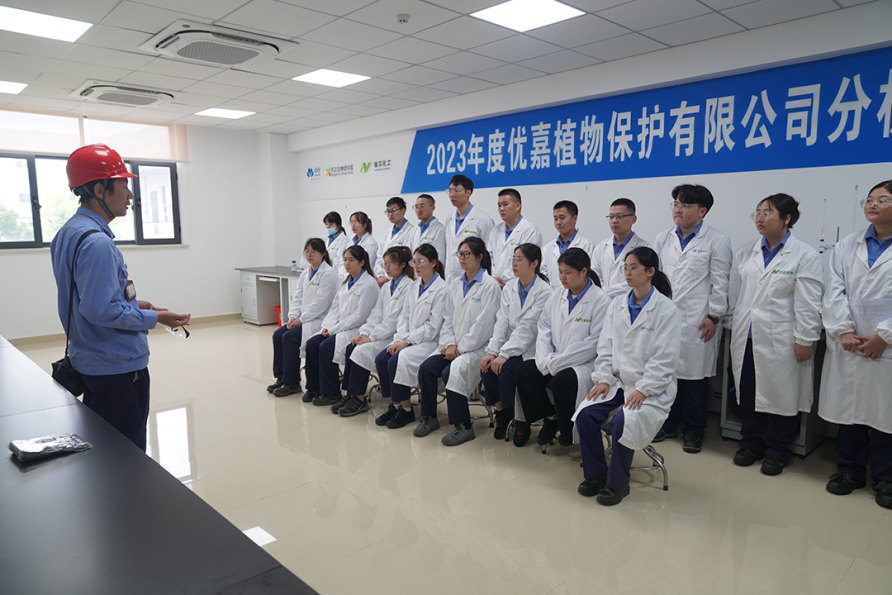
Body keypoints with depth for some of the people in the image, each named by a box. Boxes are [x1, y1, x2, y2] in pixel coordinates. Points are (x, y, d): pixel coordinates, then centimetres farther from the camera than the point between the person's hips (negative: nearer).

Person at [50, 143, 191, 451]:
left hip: (89, 361, 10)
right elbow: (101, 311, -27)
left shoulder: (69, 232, 10)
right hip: (117, 366, -10)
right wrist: (155, 318, -16)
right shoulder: (96, 242, -23)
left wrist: (131, 302, 12)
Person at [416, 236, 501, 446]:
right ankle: (429, 417, 4)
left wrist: (461, 348, -14)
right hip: (455, 346, 7)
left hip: (478, 346, -6)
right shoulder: (455, 284, 14)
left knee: (451, 371, -28)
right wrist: (450, 344, -2)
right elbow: (449, 318, 14)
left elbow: (483, 324, -14)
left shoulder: (490, 285, -8)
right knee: (426, 367, -14)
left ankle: (464, 426, -13)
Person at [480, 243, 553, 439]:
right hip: (510, 347, 5)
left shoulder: (544, 291, -10)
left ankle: (516, 417, -5)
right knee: (487, 366, -21)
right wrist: (492, 351, -13)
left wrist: (504, 354, -25)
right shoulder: (509, 289, 10)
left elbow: (527, 328, -18)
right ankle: (501, 412, 1)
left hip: (531, 350, -5)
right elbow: (502, 322, 1)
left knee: (505, 368, -29)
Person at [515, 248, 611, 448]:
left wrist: (556, 363, -16)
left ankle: (568, 433, -4)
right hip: (553, 362, 6)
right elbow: (544, 330, 10)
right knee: (522, 371, -16)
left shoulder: (600, 300, -10)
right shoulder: (556, 298, 12)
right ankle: (551, 417, 4)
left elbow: (595, 343, -15)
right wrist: (545, 361, -8)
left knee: (561, 381, -32)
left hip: (586, 363, -6)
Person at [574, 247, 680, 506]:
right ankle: (595, 474, 5)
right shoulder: (617, 304, 10)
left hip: (651, 387, -5)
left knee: (622, 421, -27)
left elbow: (665, 359, -11)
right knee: (585, 414, -16)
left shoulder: (667, 310, -8)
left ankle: (618, 483, -2)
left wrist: (642, 390, -18)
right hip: (618, 380, 5)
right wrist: (604, 379, -3)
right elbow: (606, 345, 9)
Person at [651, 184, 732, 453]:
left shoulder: (717, 241, -1)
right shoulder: (663, 239, 12)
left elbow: (720, 283, -3)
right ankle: (668, 424, 24)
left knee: (694, 376, 4)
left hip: (697, 322, -4)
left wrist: (713, 317, -8)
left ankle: (694, 431, 19)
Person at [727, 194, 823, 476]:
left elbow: (808, 303, -8)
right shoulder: (744, 253, 9)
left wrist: (804, 340, -10)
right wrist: (733, 324, 11)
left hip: (780, 341, -4)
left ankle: (777, 452, 22)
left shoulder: (805, 256, -5)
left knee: (780, 394, 6)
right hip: (746, 337, 5)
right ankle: (751, 444, 28)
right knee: (747, 394, 12)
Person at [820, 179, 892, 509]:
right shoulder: (847, 245, 9)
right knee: (848, 407, 10)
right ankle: (850, 470, 26)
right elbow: (835, 292, 3)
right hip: (847, 346, 3)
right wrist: (843, 331, -7)